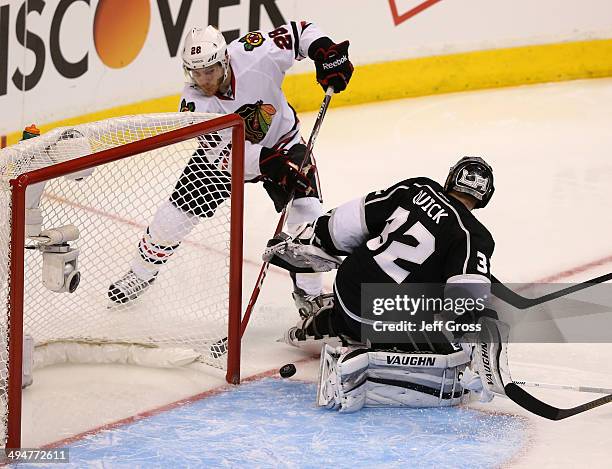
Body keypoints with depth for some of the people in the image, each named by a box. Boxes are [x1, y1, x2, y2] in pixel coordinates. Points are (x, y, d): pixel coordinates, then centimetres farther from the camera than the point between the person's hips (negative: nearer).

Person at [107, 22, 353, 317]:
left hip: (281, 141, 0)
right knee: (176, 214, -2)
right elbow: (226, 151, -33)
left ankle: (308, 293, 1)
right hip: (224, 152, 1)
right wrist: (268, 162, -45)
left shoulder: (255, 57, -31)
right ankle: (140, 274, 25)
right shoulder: (194, 102, -29)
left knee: (307, 215, -19)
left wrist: (326, 53, -33)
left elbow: (299, 32, -16)